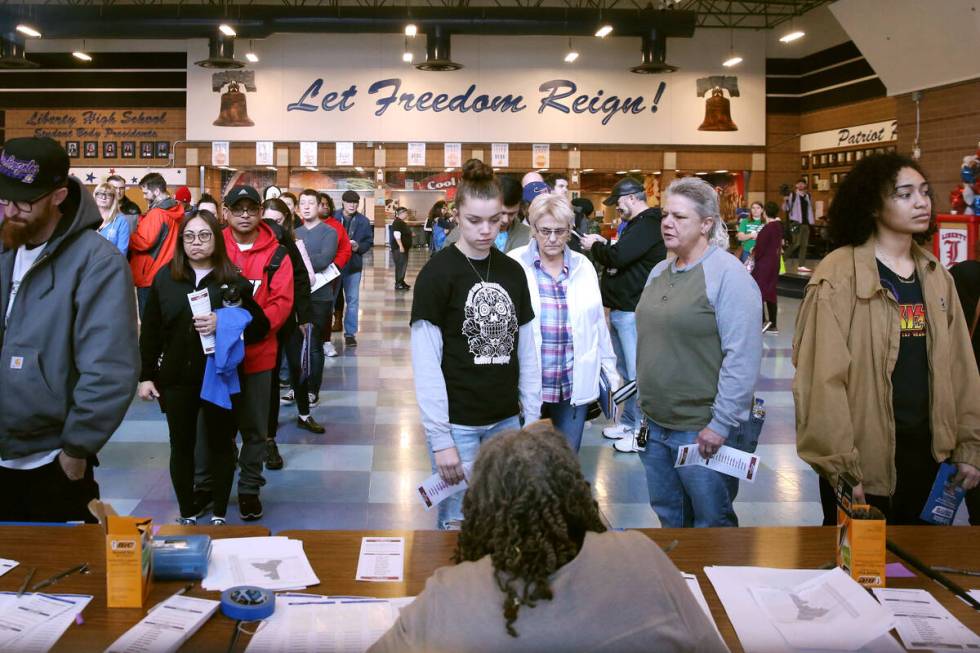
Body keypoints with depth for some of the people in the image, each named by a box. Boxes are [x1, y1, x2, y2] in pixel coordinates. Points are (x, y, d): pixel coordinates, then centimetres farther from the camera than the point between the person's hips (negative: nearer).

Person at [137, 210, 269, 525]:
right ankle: (187, 515, 24)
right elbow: (150, 331, 4)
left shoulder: (234, 280, -4)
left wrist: (223, 324, -21)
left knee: (220, 444, 9)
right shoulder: (165, 277, 2)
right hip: (176, 377, 2)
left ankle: (219, 515, 23)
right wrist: (146, 376, 2)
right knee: (181, 446, 10)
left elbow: (260, 326, -5)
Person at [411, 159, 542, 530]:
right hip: (457, 423, -5)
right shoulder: (438, 272, -9)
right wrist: (439, 438, -15)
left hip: (506, 420, 5)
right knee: (458, 523, 6)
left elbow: (527, 353, 10)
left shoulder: (513, 272, 6)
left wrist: (532, 420, 6)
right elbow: (426, 363, -12)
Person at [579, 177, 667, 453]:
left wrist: (595, 247, -7)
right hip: (619, 309, 11)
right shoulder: (636, 225, 19)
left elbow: (617, 256, -25)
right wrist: (602, 244, 3)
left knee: (636, 373, -5)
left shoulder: (647, 226, -16)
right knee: (626, 370, 17)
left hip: (633, 312, -11)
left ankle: (640, 431, 2)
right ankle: (628, 422, 27)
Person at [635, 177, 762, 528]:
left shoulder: (728, 275, -14)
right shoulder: (659, 272, 10)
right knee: (669, 517, 19)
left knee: (712, 521, 7)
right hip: (654, 425, 7)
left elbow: (743, 357, -19)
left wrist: (722, 424, -19)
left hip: (703, 432, -7)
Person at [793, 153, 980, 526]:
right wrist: (840, 465, -18)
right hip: (865, 454, -6)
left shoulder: (936, 276, 9)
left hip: (926, 449, 6)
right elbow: (824, 377, -17)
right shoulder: (839, 275, -13)